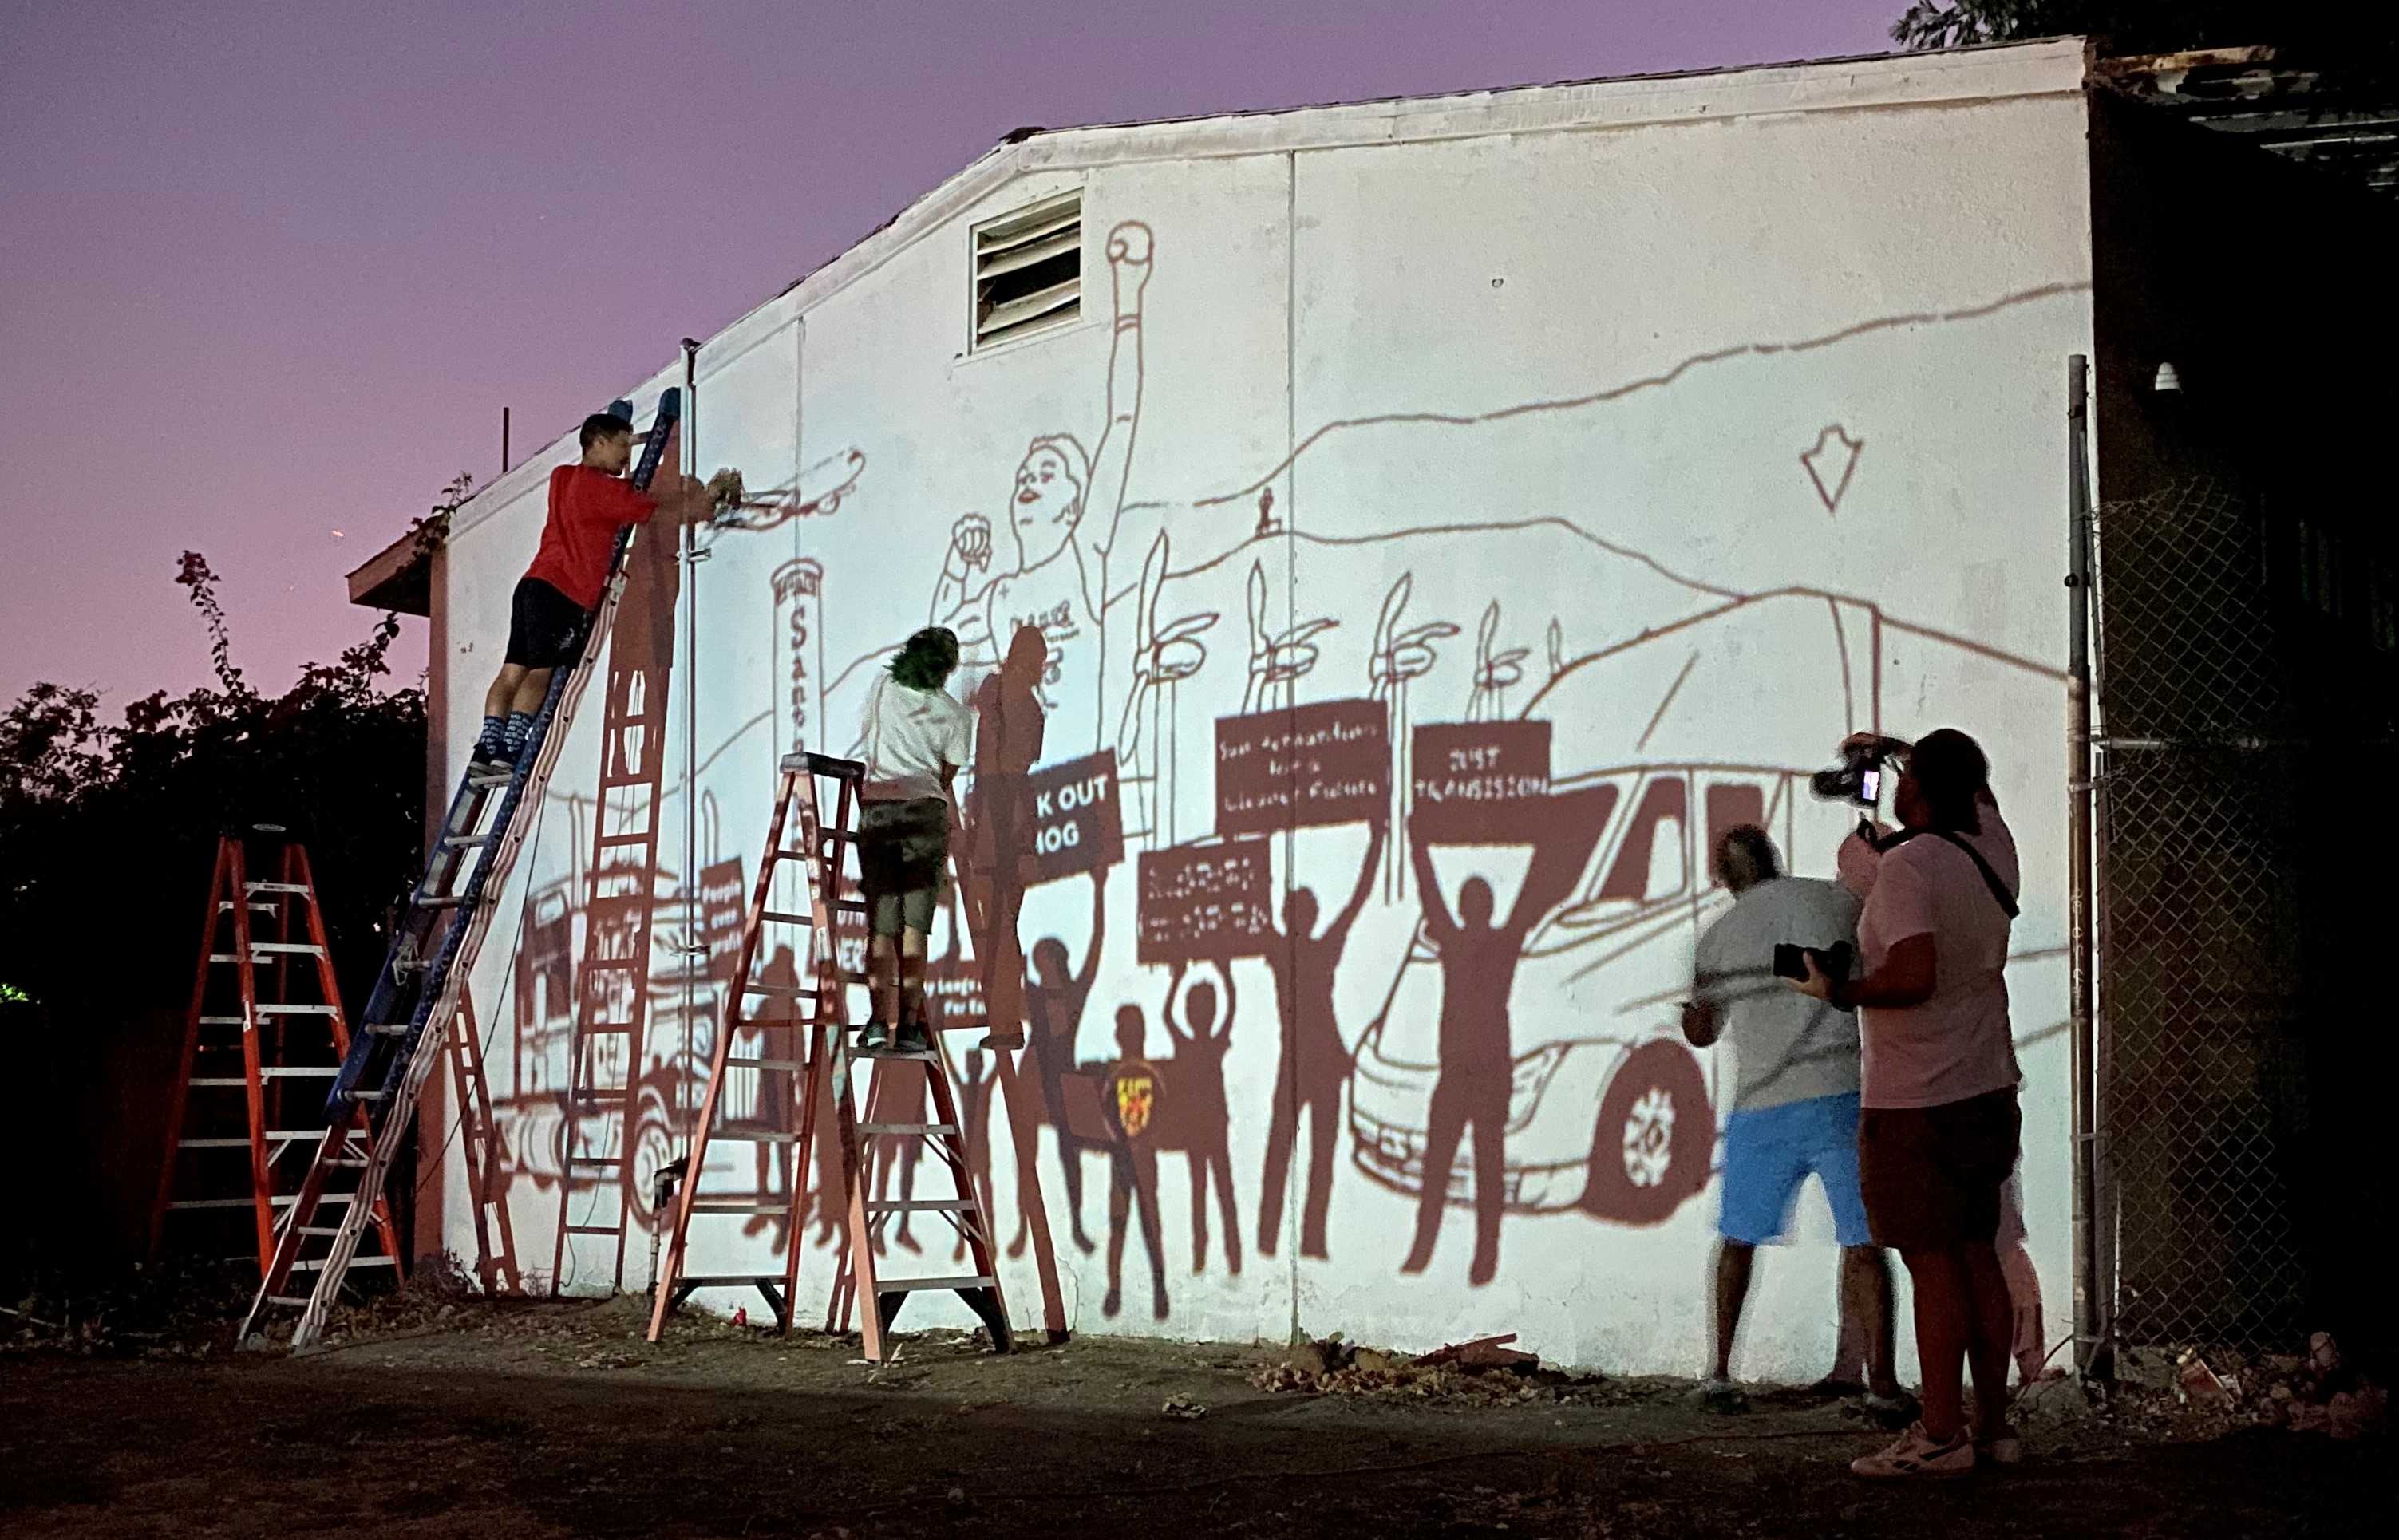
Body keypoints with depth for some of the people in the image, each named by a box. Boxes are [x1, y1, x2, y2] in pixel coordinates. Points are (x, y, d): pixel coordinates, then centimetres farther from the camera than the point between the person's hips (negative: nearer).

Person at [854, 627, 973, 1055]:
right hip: (925, 810, -2)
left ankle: (879, 1022, -10)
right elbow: (946, 778, 10)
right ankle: (908, 1024, -4)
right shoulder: (956, 716, 5)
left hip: (875, 807, 2)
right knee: (915, 923, 0)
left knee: (880, 925, 2)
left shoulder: (882, 688, 11)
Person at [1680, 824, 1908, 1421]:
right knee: (1863, 1242, 1)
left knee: (1739, 1239, 16)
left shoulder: (1717, 937, 8)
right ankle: (1881, 1381, -5)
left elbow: (1700, 1033, 19)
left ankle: (1720, 1372, 20)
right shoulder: (1836, 900, 2)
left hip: (1762, 1109, 2)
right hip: (1841, 1096, -2)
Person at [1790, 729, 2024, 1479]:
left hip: (1915, 1105, -8)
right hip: (1987, 1090, 8)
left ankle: (1941, 1436, 0)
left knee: (1932, 1265, -4)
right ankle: (1992, 1425, 19)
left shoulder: (1904, 863, -17)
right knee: (1978, 1257, 12)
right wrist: (1891, 745, 36)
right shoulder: (1993, 846, 6)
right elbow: (1977, 791, 30)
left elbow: (1914, 976, -28)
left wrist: (1837, 990, -12)